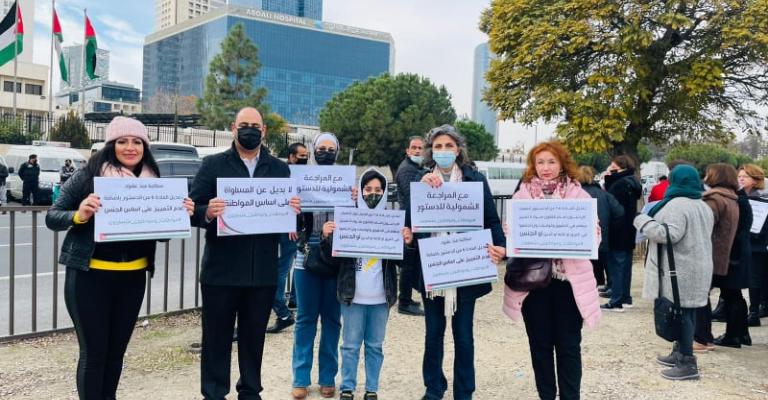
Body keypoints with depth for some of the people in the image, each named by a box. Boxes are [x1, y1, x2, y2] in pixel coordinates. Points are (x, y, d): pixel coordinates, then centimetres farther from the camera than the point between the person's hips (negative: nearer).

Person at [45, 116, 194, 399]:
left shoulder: (153, 182, 4)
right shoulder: (88, 176, -6)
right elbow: (51, 218, -5)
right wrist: (79, 215, -25)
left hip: (133, 277, 4)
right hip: (90, 275, -3)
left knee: (116, 351, 14)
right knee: (93, 352, 2)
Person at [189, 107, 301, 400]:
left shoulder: (280, 169, 9)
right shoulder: (213, 165, 1)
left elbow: (291, 210, 7)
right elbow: (193, 210, -4)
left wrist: (294, 211, -15)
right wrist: (208, 213, -25)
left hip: (263, 271, 2)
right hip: (221, 269, -2)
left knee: (254, 337, 15)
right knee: (216, 337, 7)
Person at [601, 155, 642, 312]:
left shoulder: (620, 184, -17)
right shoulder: (632, 183, 13)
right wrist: (609, 179, 6)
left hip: (618, 232, -10)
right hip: (628, 233, 10)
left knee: (616, 266, -6)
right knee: (625, 265, 14)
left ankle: (616, 301, -3)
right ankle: (625, 297, 21)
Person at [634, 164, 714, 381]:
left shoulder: (676, 205, -17)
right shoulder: (704, 207, 16)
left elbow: (670, 234, -26)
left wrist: (643, 221, -15)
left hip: (680, 269, -10)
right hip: (698, 267, 10)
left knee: (679, 312, -6)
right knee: (687, 311, 15)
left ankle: (687, 362, -4)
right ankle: (680, 353, 25)